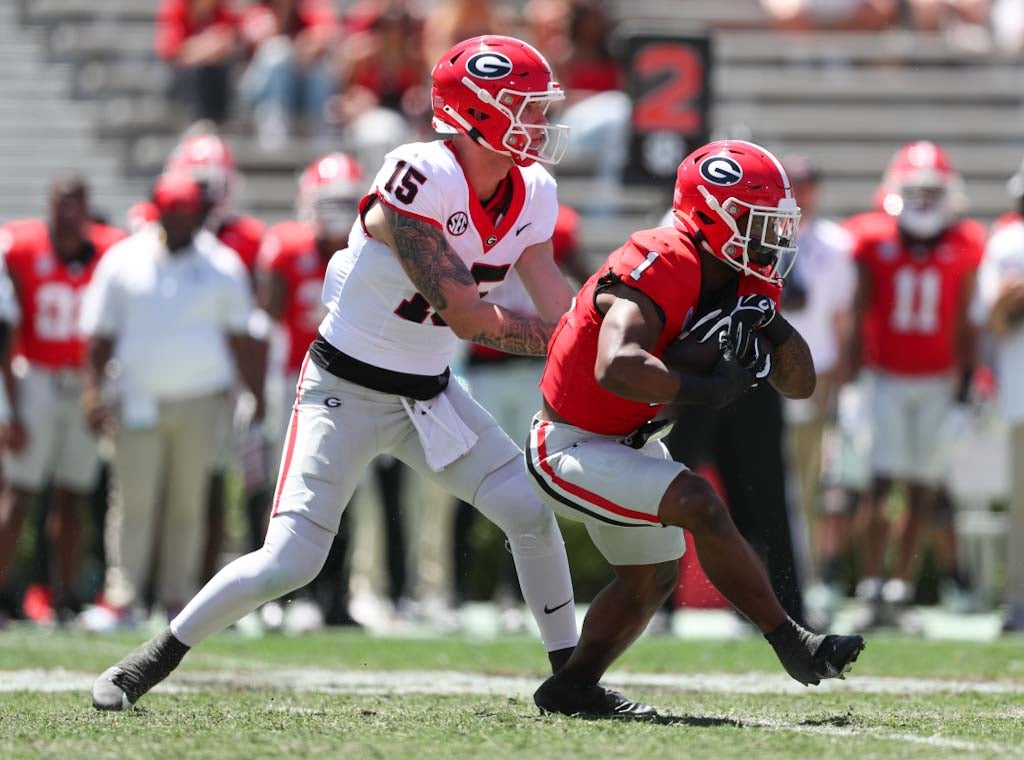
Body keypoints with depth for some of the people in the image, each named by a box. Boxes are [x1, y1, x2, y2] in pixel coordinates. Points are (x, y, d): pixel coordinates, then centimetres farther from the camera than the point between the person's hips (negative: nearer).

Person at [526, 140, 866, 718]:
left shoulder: (745, 281, -1)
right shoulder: (659, 268, -29)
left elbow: (800, 384, 2)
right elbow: (617, 368, -45)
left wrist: (771, 324, -16)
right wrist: (706, 390, -35)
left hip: (627, 443, 11)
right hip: (573, 448, -11)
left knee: (653, 575, 21)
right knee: (698, 503, -25)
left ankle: (574, 686, 33)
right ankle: (794, 647, -19)